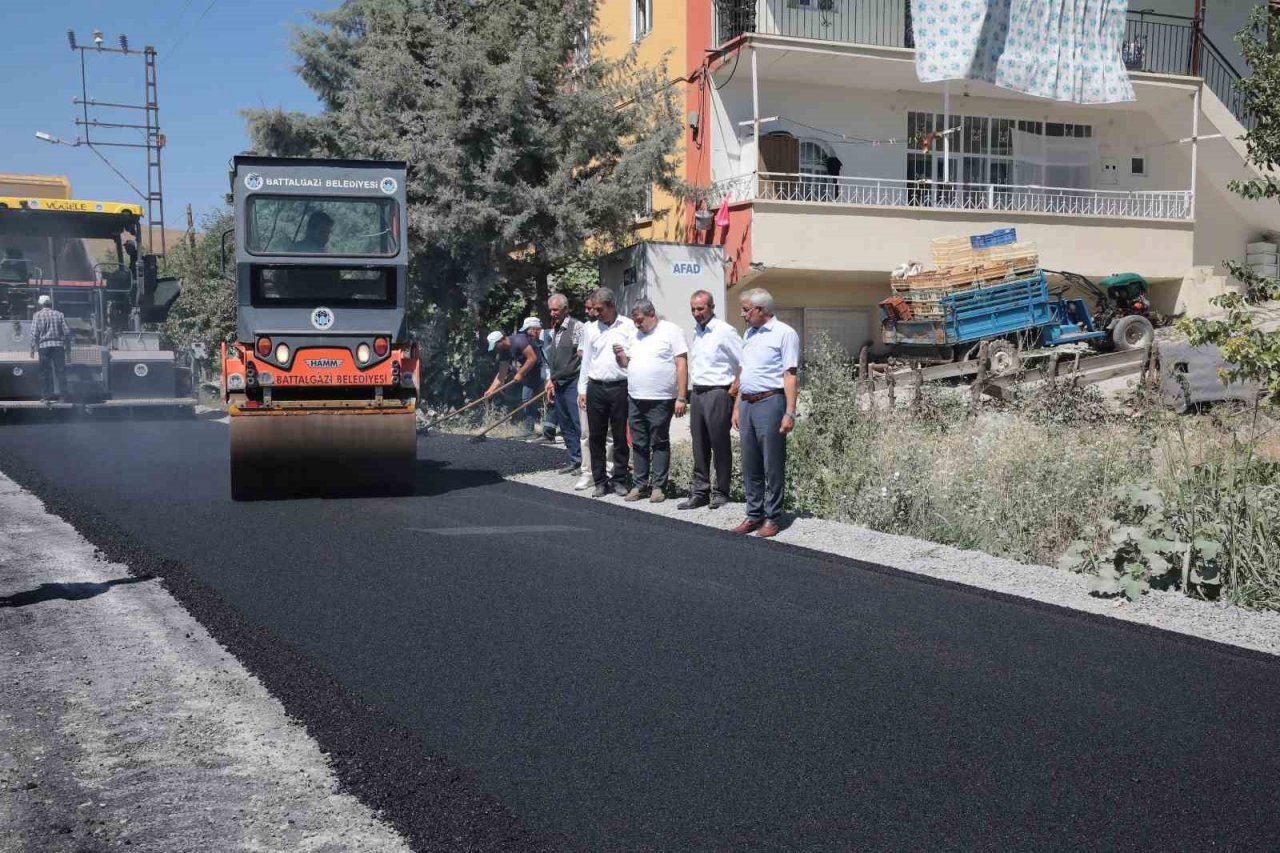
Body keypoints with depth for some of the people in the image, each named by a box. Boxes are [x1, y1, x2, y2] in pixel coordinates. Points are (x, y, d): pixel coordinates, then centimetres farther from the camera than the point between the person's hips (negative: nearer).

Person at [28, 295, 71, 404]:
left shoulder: (38, 315, 0)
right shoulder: (59, 314, 6)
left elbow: (34, 333, -3)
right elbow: (67, 331, 4)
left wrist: (33, 348, 1)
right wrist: (67, 344, 14)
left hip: (44, 345, -1)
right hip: (58, 345, 2)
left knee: (45, 371, 4)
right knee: (60, 370, 6)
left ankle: (46, 395, 3)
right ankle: (63, 394, 6)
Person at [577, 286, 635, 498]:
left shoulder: (628, 326, 4)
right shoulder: (591, 329, 13)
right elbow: (586, 360, 16)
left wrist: (625, 356, -15)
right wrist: (582, 389, 12)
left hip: (620, 387, -3)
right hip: (596, 387, 3)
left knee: (620, 436, 2)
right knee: (596, 436, 3)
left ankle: (619, 480, 12)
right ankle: (600, 481, 11)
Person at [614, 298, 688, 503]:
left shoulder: (670, 331, -3)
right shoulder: (635, 335, 16)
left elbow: (682, 365, -7)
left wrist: (681, 398, -12)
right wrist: (621, 356, 1)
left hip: (660, 401, -6)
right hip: (635, 399, 6)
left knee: (659, 444, 1)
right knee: (639, 444, 9)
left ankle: (658, 486, 7)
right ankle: (640, 485, 16)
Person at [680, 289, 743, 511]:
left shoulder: (724, 331, -10)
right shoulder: (696, 332, 14)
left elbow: (745, 363, -11)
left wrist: (735, 387, -9)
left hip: (717, 394, -8)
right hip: (697, 393, 8)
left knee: (720, 445, 0)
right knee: (699, 446, 9)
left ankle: (721, 493, 8)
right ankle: (700, 492, 15)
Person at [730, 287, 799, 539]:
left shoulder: (784, 333, -7)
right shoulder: (749, 334, 17)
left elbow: (790, 376, -11)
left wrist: (789, 413, -16)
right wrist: (737, 407, 17)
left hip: (769, 402, -8)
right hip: (747, 404, 8)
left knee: (772, 466, -1)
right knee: (750, 465, 10)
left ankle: (772, 518, 6)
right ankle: (754, 514, 19)